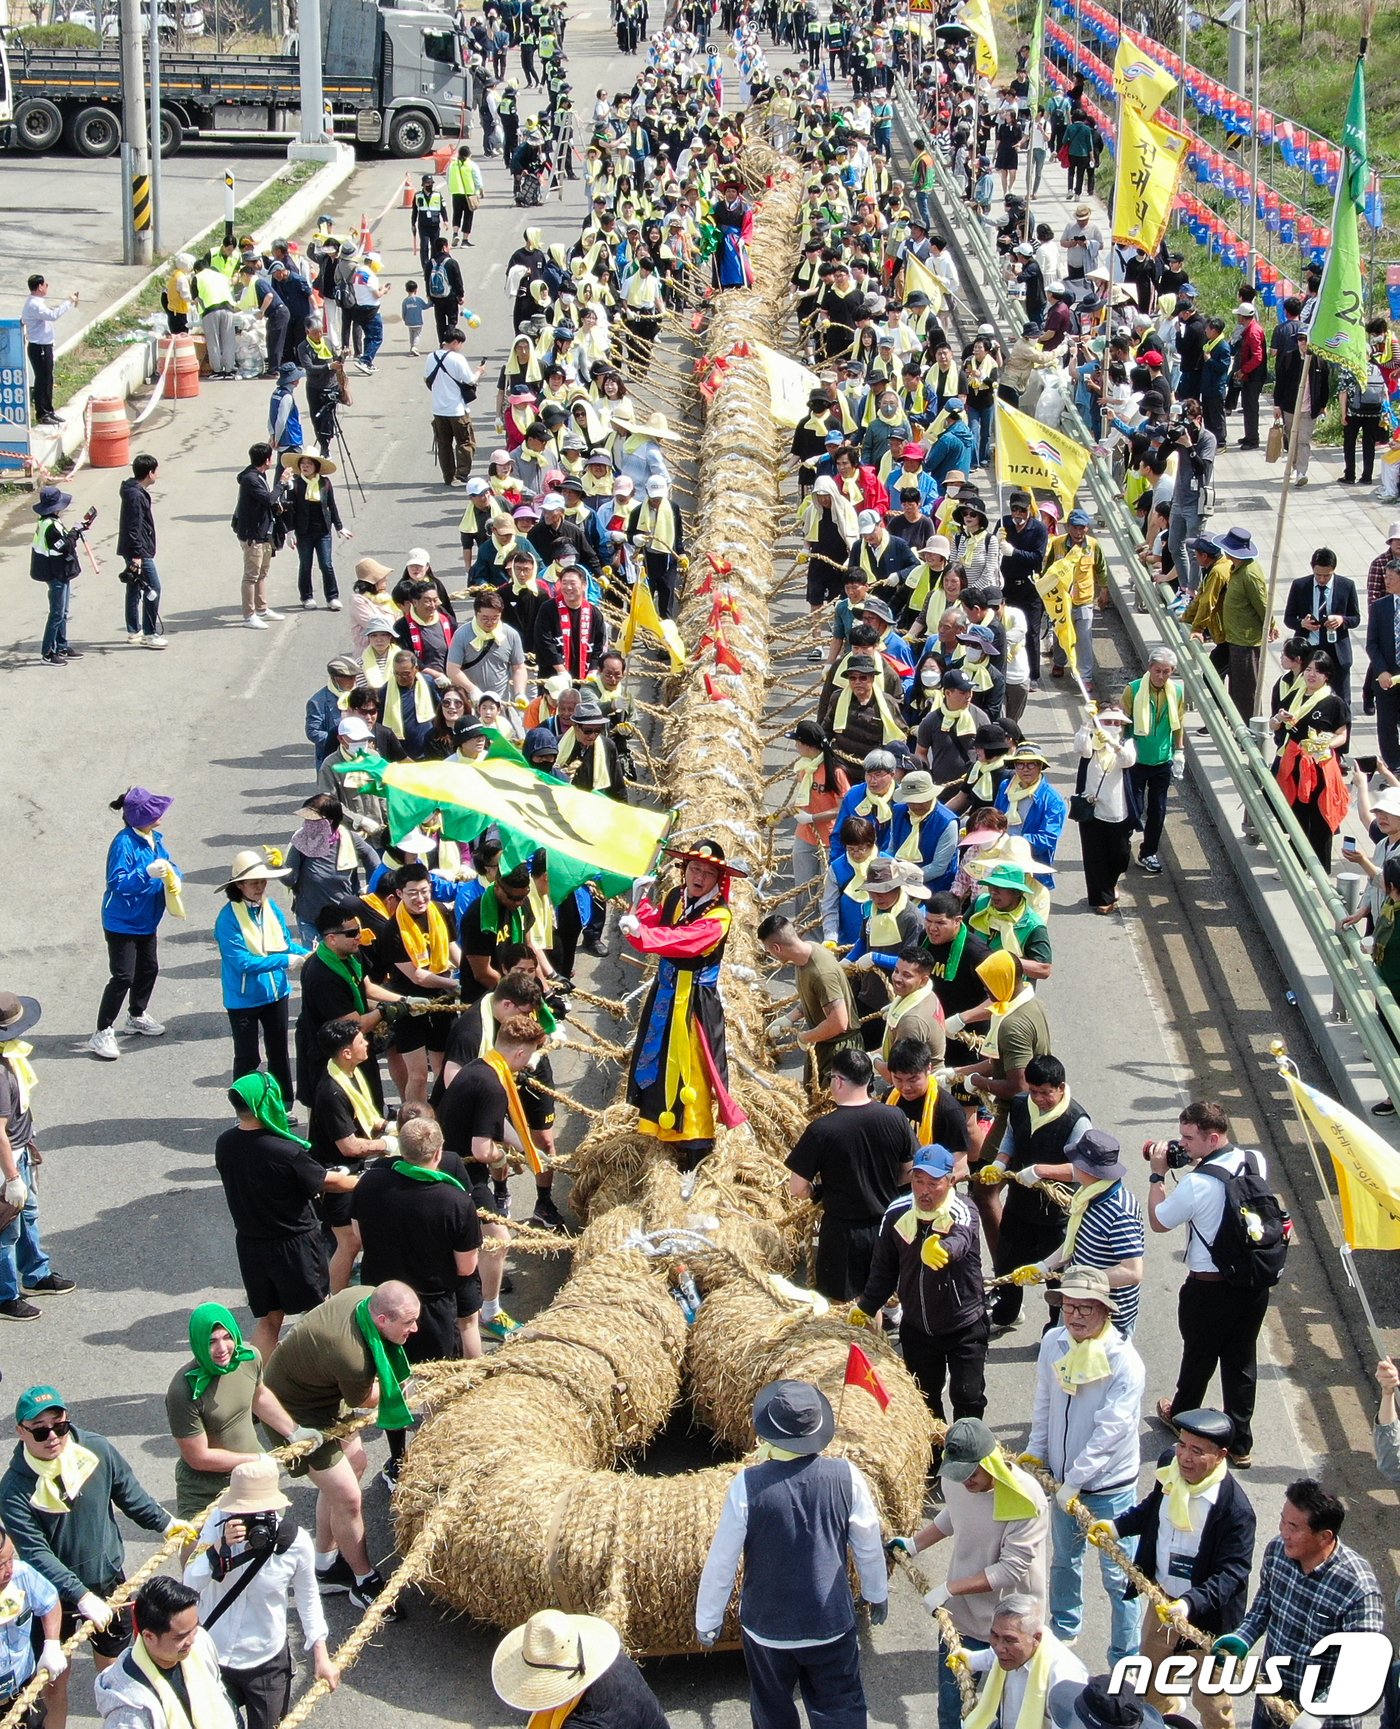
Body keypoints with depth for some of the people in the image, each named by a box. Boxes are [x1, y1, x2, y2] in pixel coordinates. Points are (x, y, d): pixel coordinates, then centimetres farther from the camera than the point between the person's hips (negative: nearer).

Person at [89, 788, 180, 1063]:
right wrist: (147, 873, -41)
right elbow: (117, 882, -29)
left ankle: (137, 1017, 44)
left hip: (146, 921, 9)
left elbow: (167, 862, 11)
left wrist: (173, 876, -12)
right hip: (122, 923, -9)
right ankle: (102, 1033, -2)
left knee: (149, 969, 21)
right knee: (123, 977, -10)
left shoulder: (153, 838, 0)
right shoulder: (124, 843, -25)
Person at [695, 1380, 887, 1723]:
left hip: (767, 1627, -1)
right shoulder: (846, 1476, -15)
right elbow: (869, 1547, -2)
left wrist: (707, 1620, 2)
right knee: (840, 1713, 18)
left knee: (773, 1714, 21)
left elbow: (721, 1561, -13)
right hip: (832, 1624, 1)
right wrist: (877, 1594, 17)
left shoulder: (748, 1486, -21)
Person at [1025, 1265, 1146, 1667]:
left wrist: (1075, 1482, -22)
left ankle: (1125, 1659, 17)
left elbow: (1109, 1431, -24)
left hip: (1110, 1486, -6)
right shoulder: (1053, 1343, -7)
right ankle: (1063, 1632, 47)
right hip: (1062, 1479, 6)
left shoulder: (1124, 1363, -24)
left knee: (1118, 1575, 3)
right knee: (1063, 1561, 25)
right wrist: (1035, 1451, 3)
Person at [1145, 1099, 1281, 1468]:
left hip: (1210, 1288, -5)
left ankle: (1181, 1416, 43)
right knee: (1242, 1361, 15)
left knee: (1198, 1357, 18)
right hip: (1257, 1283, 5)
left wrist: (1157, 1174, -3)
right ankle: (1240, 1444, 22)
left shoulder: (1197, 1183, -26)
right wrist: (1195, 1162, 5)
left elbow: (1158, 1222, -9)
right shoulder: (1257, 1161, -6)